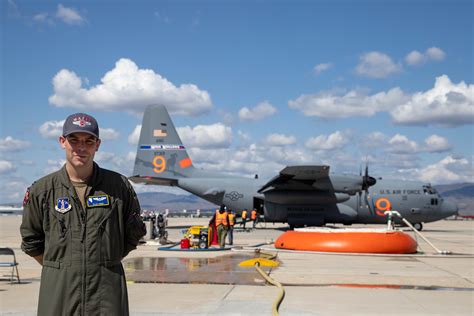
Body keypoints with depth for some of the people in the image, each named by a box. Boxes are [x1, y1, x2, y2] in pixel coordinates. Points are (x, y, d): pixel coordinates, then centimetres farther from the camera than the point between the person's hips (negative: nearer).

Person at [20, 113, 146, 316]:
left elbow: (133, 234, 12)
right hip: (58, 291, 0)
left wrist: (107, 264, 9)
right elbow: (31, 242, 12)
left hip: (107, 291, 0)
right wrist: (59, 268, 8)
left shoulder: (119, 186, 2)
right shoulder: (41, 190, 2)